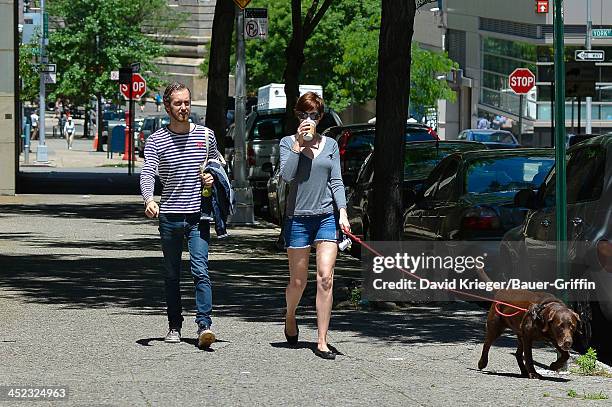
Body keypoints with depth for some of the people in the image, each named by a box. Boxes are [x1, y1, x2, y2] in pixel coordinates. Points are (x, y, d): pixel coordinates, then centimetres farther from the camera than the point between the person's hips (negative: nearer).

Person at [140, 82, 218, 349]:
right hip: (169, 216, 0)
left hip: (198, 216, 0)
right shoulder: (156, 141, -1)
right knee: (172, 275, 10)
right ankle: (174, 327, 18)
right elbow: (147, 174, -15)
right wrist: (149, 200, -35)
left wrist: (213, 178, -1)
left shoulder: (206, 135, 7)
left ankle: (204, 326, -19)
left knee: (200, 271, -13)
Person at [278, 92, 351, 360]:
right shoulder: (288, 142, 4)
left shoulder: (330, 145, 11)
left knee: (325, 279, -10)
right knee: (298, 281, 6)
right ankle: (290, 319, 39)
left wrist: (342, 212, -3)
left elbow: (336, 181, 8)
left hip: (327, 216, 1)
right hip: (298, 217, -1)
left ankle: (322, 342, -9)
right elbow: (286, 175, -11)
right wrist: (299, 144, -14)